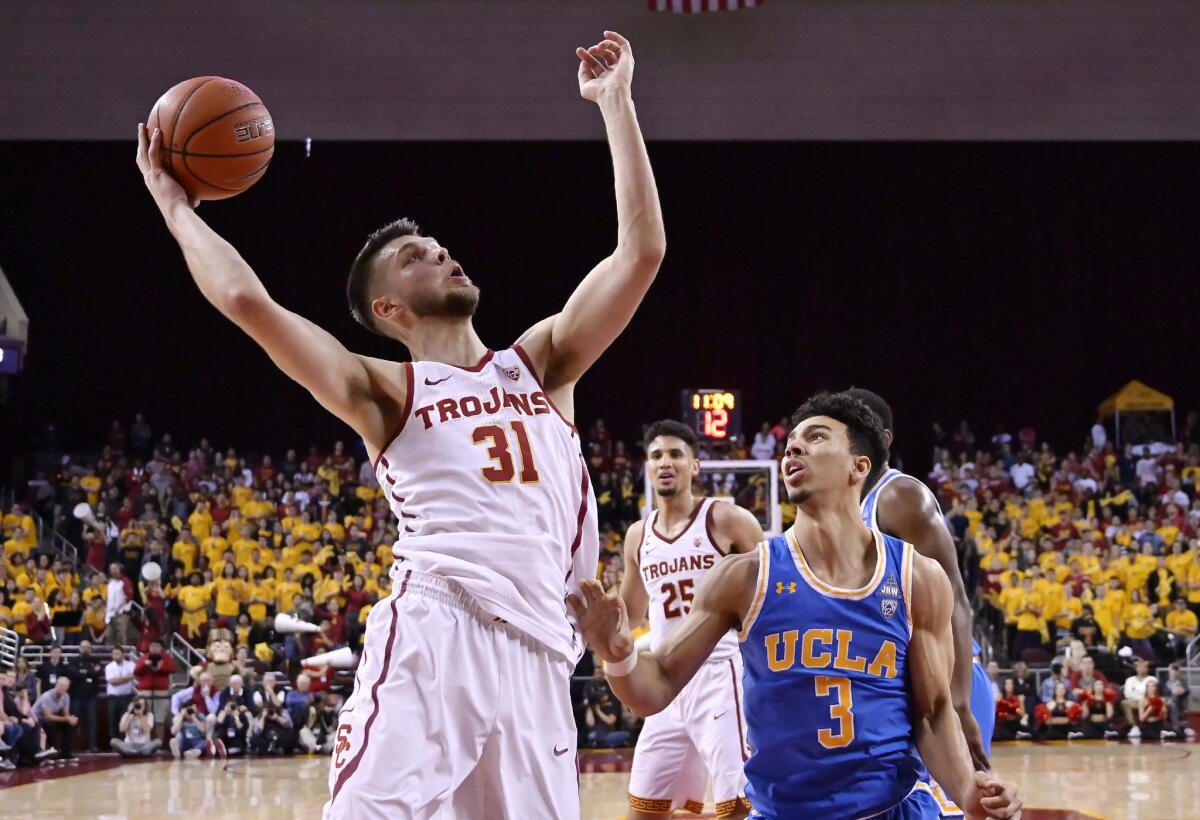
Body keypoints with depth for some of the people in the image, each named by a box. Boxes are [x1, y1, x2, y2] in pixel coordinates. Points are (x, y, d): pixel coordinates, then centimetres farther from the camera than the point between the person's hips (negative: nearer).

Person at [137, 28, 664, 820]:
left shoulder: (541, 363, 22)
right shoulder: (385, 394, 12)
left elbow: (642, 252, 15)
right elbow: (247, 300, 0)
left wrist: (616, 105, 16)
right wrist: (175, 207, 12)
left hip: (537, 645, 4)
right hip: (435, 631, -4)